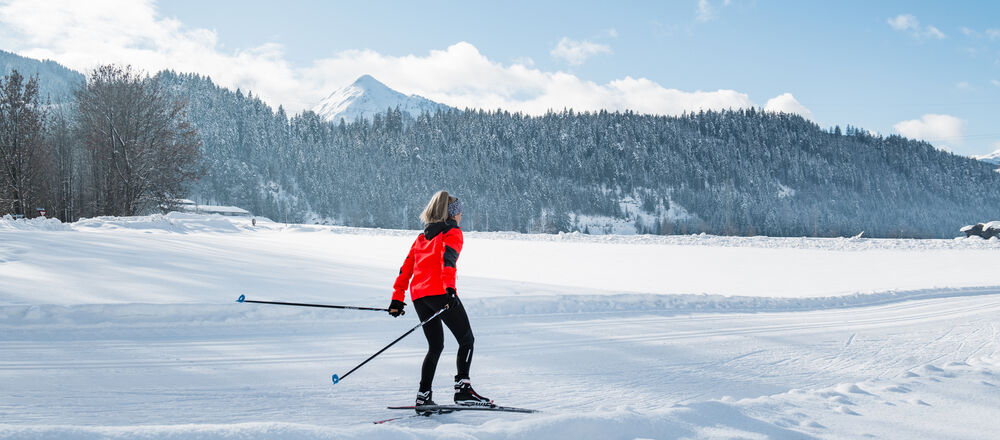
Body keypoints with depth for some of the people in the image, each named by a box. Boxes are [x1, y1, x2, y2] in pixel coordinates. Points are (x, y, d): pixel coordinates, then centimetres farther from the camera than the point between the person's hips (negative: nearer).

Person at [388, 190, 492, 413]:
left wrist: (397, 298, 20)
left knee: (435, 346, 15)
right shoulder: (453, 232, 5)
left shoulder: (422, 237, 26)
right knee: (466, 339, -2)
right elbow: (448, 259, -14)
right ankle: (463, 388, -15)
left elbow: (406, 268, 21)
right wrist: (450, 288, -27)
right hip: (439, 292, -7)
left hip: (418, 296, 7)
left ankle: (424, 395, 7)